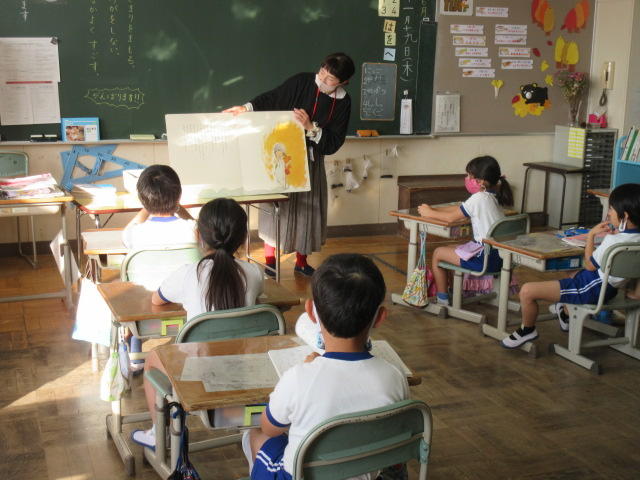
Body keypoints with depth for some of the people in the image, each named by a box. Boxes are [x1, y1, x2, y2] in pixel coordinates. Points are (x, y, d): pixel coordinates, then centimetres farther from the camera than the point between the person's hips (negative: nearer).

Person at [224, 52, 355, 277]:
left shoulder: (343, 102, -5)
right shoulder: (301, 82, -11)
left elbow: (333, 143, -8)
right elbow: (271, 99, -4)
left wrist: (311, 127, -22)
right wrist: (247, 108, -19)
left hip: (311, 160, 3)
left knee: (307, 209, 8)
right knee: (278, 205, -3)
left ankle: (301, 261, 24)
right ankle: (269, 259, 10)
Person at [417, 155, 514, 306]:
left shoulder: (479, 198, -18)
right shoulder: (492, 197, 11)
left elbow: (451, 217, -10)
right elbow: (458, 209, 17)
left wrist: (429, 213, 5)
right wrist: (433, 209, 11)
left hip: (486, 258, -9)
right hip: (498, 255, 9)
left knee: (438, 253, 7)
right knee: (450, 248, 27)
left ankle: (442, 299, 14)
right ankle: (450, 289, 36)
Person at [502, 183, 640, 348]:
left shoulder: (613, 240, -28)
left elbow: (590, 265, -14)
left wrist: (591, 234, -8)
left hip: (592, 288, -11)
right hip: (610, 287, 11)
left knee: (527, 291, -11)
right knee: (574, 274, 47)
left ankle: (527, 330, 13)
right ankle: (566, 314, 63)